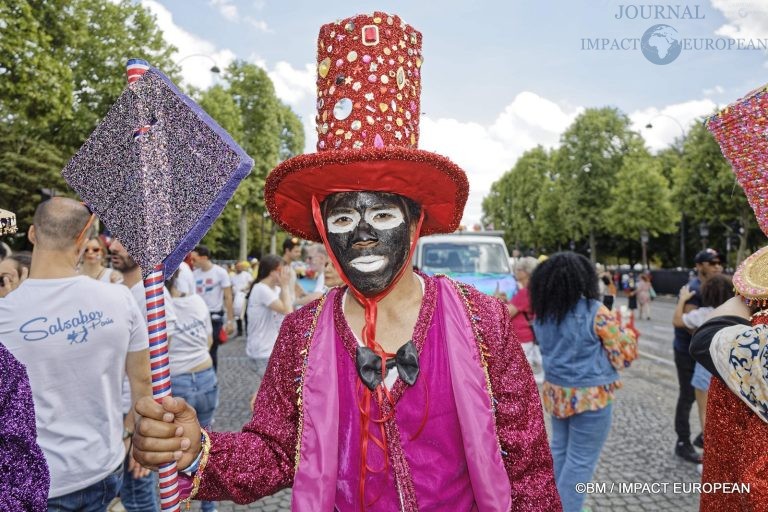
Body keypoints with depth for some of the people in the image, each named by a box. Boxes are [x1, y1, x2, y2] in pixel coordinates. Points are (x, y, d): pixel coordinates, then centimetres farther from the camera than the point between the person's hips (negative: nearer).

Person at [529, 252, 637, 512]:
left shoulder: (542, 314, 0)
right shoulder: (594, 311, -17)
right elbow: (626, 351, -11)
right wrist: (626, 331, 9)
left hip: (556, 392, 6)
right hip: (590, 395, -6)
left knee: (560, 450, 20)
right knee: (580, 460, 5)